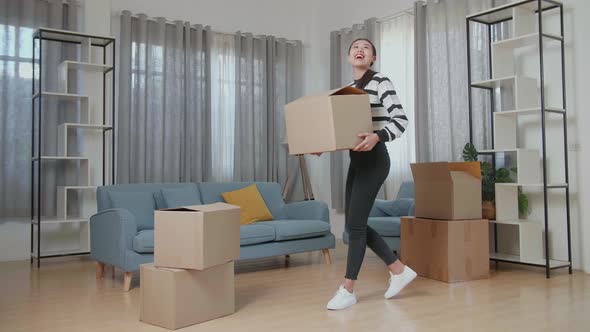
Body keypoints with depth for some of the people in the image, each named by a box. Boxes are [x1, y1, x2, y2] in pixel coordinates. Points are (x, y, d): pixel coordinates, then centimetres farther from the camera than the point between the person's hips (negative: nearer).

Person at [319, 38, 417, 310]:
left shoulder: (380, 82, -6)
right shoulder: (348, 88, 16)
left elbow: (401, 120, -15)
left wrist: (377, 137, -32)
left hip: (374, 160, -8)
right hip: (356, 160, 9)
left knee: (355, 224, -8)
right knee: (354, 224, 8)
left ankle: (347, 290, 5)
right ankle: (399, 271, 22)